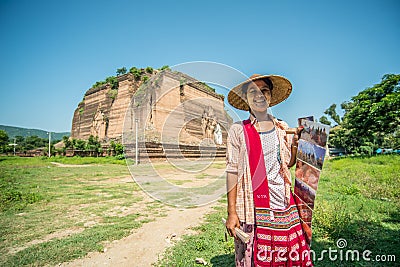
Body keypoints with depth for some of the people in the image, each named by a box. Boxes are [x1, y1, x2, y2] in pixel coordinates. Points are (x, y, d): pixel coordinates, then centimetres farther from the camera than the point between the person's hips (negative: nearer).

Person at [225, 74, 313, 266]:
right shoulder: (238, 130, -5)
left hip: (284, 205, 4)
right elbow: (232, 171, -8)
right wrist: (231, 212, -11)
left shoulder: (281, 128, 8)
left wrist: (295, 142, 0)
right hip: (254, 207, -4)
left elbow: (288, 164, 16)